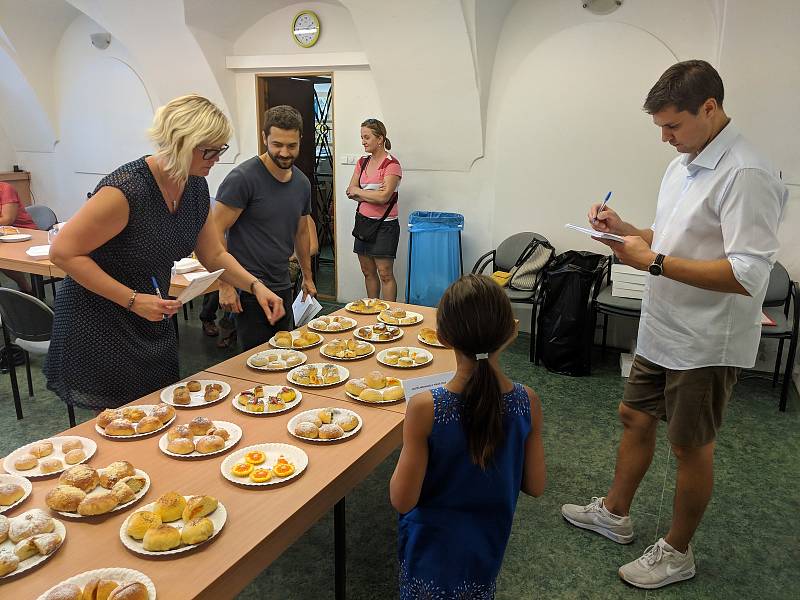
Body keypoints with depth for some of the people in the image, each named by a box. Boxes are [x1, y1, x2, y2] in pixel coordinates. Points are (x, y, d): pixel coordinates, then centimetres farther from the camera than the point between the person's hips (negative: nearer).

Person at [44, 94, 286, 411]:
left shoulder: (196, 187, -3)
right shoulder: (127, 189, -27)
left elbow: (214, 255, 9)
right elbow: (63, 252, -22)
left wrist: (256, 286, -6)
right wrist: (132, 300, -25)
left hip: (154, 324, 7)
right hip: (98, 326, -7)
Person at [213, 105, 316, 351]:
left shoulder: (302, 183, 9)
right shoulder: (243, 178, -13)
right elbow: (215, 232, -14)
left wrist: (307, 276, 25)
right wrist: (225, 285, -18)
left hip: (283, 287, 7)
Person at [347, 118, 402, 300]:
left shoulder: (391, 164, -11)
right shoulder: (363, 162, 11)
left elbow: (383, 197, -21)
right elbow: (350, 192, 5)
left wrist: (358, 191, -7)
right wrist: (372, 194, -12)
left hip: (384, 224, -7)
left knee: (385, 274, -4)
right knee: (368, 272, 12)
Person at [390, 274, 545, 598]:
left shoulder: (425, 408, -29)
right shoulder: (527, 402, -19)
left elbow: (402, 499, -21)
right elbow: (535, 486, -7)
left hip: (433, 549, -2)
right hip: (489, 546, 3)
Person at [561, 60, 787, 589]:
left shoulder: (746, 175, -22)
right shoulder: (683, 165, 8)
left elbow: (748, 276, -28)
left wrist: (653, 262, -26)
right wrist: (624, 229, 2)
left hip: (705, 343, -9)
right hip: (661, 329, 9)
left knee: (691, 447, 8)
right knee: (635, 418, 19)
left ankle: (677, 552, 29)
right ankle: (615, 513, 39)